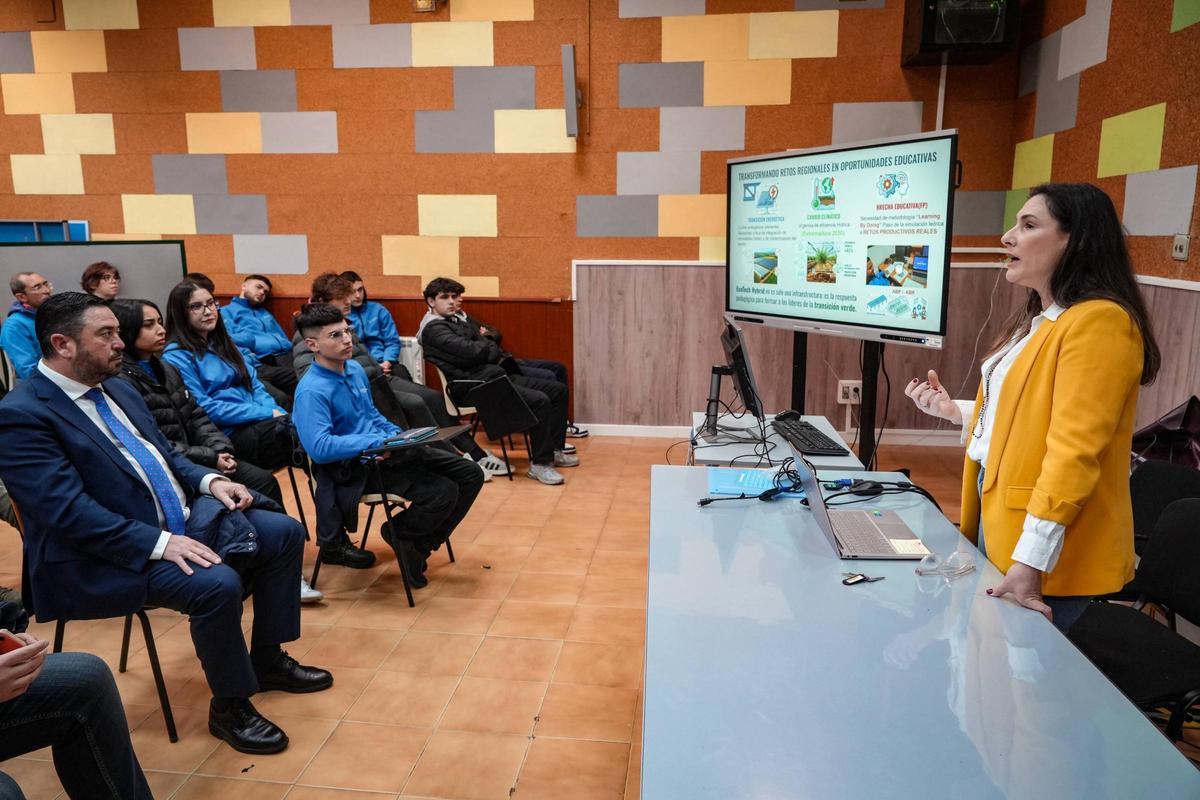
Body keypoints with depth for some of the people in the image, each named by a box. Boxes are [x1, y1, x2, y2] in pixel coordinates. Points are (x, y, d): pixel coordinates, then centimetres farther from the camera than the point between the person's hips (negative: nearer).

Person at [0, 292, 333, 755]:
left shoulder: (119, 390, 11)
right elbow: (70, 512, -23)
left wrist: (209, 480, -1)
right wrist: (161, 543, -28)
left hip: (182, 521, 9)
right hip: (111, 555, -9)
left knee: (284, 533, 2)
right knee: (217, 584, -32)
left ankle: (268, 660, 16)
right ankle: (229, 708, -6)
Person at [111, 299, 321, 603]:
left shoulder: (166, 370, 14)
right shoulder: (121, 381, -13)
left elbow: (197, 417, 13)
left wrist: (221, 449, -5)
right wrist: (210, 459, -16)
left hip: (192, 459, 7)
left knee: (264, 481, -13)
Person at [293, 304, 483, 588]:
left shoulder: (355, 369, 9)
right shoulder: (311, 390, -18)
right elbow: (319, 448, -28)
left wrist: (397, 434, 5)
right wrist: (378, 442, -25)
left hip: (387, 450, 9)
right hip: (360, 467, -9)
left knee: (471, 476, 2)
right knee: (443, 493, -25)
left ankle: (421, 544, 13)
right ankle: (400, 533, 6)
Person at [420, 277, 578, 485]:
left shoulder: (457, 321, 23)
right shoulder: (433, 328, -7)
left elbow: (486, 344, 16)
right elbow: (470, 351, -18)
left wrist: (485, 347, -8)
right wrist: (493, 350, 2)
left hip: (495, 375, 10)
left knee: (558, 390, 3)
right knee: (539, 400, -26)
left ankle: (554, 450, 13)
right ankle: (539, 464, -15)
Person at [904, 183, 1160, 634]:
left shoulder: (1098, 322, -18)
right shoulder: (1039, 320, 13)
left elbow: (1074, 451, -25)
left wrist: (1029, 560, -28)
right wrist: (953, 410, 14)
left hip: (1042, 556, -9)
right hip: (998, 518, 9)